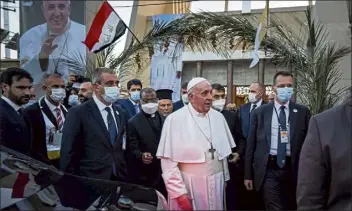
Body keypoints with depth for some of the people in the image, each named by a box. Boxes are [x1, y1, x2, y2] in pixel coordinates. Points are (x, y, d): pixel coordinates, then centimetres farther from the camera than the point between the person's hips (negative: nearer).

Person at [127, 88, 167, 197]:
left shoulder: (165, 120, 10)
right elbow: (133, 148, -6)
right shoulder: (133, 122, -2)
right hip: (145, 175, -3)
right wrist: (141, 156, -25)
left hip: (166, 171, 3)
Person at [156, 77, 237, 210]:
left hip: (216, 183, 5)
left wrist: (224, 177, 14)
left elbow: (223, 150, 11)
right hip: (188, 185, -4)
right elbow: (168, 161, -14)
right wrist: (179, 192, -15)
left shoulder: (218, 117, 2)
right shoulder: (175, 119, -13)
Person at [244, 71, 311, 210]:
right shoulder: (259, 112, 2)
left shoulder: (303, 112, 2)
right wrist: (248, 174, 2)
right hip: (269, 170, -1)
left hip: (294, 170, 2)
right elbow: (251, 144, 2)